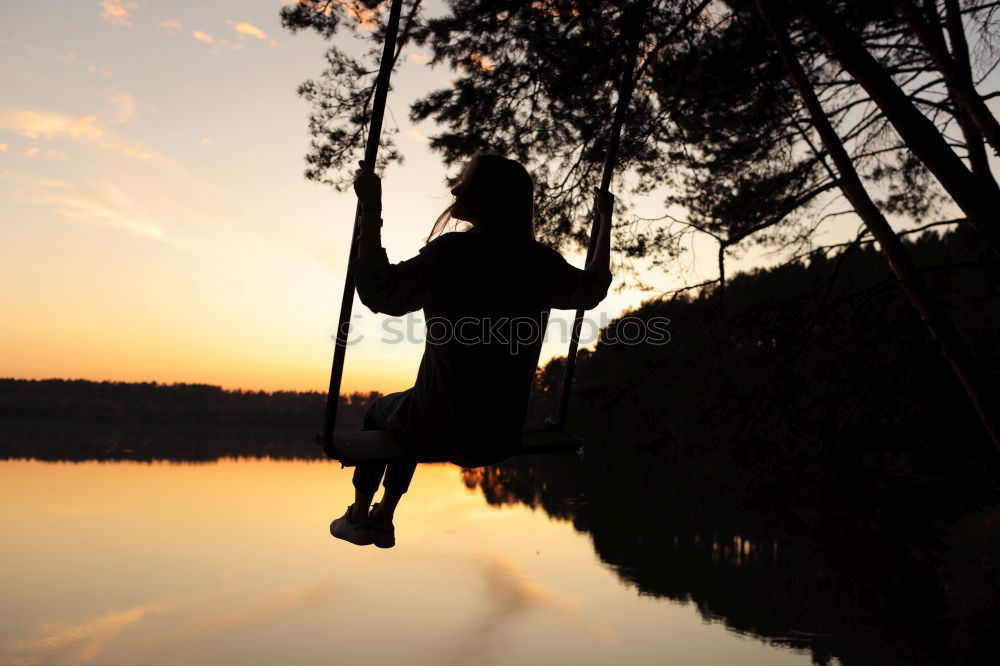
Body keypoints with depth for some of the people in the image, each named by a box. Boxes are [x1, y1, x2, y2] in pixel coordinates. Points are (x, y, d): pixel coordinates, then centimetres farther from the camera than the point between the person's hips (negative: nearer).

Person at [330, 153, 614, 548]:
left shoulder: (455, 251, -20)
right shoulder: (541, 263, -3)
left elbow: (380, 294, -19)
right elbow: (594, 288, 16)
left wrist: (371, 210, -17)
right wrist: (605, 220, 26)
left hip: (445, 429, -5)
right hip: (504, 436, 5)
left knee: (379, 411, 30)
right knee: (408, 412, 36)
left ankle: (358, 516, 40)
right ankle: (384, 520, 44)